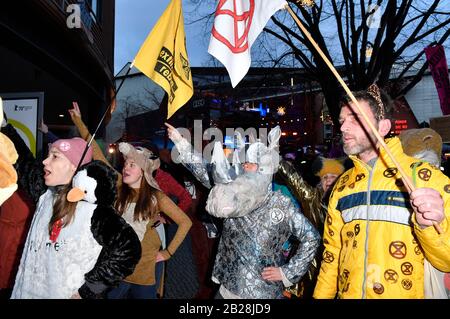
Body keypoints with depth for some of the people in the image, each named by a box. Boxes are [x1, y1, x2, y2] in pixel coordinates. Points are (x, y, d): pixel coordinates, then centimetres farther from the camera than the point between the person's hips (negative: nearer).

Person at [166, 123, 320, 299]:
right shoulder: (236, 195, 0)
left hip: (263, 291, -3)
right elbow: (204, 172, -4)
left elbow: (311, 238, -4)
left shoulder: (282, 205, -10)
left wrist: (287, 272, -6)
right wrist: (181, 142, -7)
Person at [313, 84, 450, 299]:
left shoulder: (426, 177, -12)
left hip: (405, 293, -4)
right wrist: (320, 295, 5)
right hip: (347, 293, 4)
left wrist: (430, 226, -31)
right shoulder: (342, 185, 2)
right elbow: (332, 253, 9)